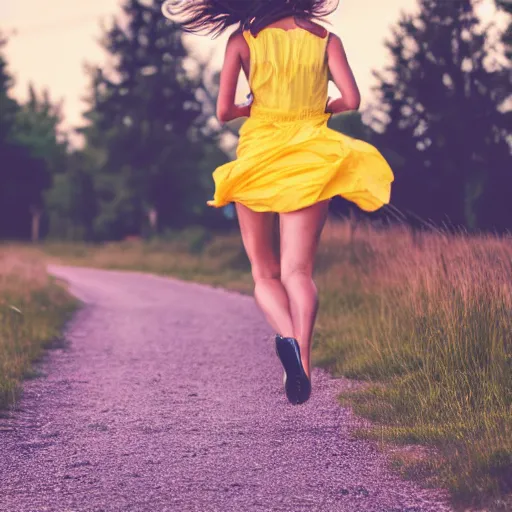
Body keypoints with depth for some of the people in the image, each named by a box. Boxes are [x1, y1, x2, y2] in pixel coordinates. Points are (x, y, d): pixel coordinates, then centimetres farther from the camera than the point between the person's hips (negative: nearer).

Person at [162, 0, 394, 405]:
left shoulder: (242, 40, 2)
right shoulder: (324, 38, 3)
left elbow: (224, 111, -2)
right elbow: (351, 100, -4)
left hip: (257, 157, 0)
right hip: (309, 158, 0)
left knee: (264, 272, 10)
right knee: (298, 271, -3)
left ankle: (287, 336, -20)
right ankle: (303, 355, -28)